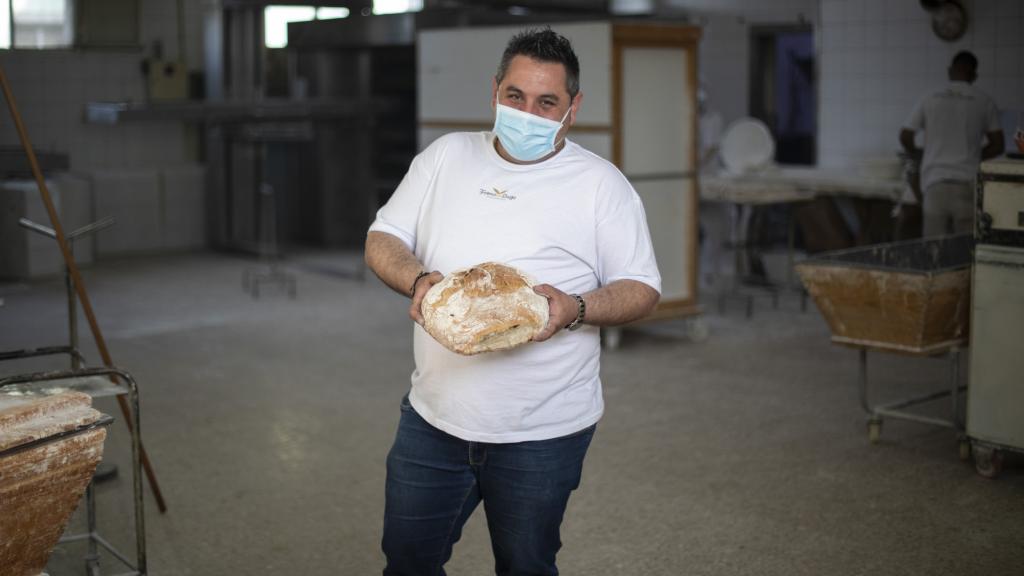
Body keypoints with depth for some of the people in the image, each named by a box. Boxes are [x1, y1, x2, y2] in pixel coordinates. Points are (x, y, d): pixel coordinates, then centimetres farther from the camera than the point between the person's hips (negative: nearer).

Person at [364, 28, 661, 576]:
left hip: (544, 430, -3)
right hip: (434, 414, 3)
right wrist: (418, 279, -15)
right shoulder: (446, 156, 6)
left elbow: (642, 288, -3)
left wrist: (577, 308, -23)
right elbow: (382, 239, 8)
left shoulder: (602, 185, -2)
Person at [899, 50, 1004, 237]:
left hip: (935, 182, 1)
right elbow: (997, 146, 4)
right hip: (967, 183, -1)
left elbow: (905, 137, 8)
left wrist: (916, 153, 28)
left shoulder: (930, 100, 7)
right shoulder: (984, 102, 4)